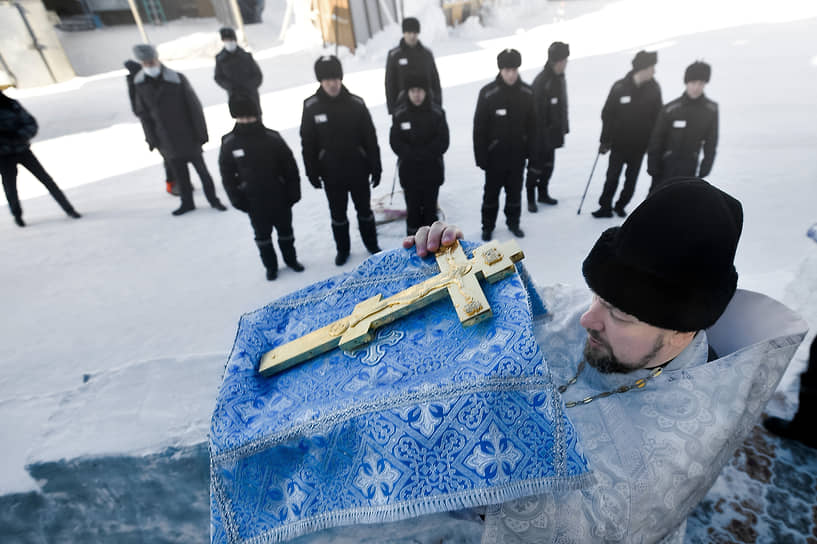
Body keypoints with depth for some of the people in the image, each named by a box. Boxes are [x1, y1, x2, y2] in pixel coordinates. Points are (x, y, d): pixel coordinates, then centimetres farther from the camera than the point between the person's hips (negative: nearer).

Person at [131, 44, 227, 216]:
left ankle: (213, 199, 18)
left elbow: (194, 107, -7)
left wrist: (201, 133, -9)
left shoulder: (177, 79, -9)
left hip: (187, 136, -3)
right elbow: (143, 113, 6)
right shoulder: (139, 84, 1)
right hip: (166, 140, 3)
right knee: (179, 172, 11)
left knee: (201, 168, 5)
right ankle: (187, 202, 22)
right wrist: (151, 139, 3)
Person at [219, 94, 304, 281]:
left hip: (279, 197, 0)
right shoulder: (229, 143, -8)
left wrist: (293, 192, -5)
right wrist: (237, 200, -4)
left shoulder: (272, 138, -11)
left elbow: (290, 167, -5)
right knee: (262, 235, 14)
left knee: (285, 231, 16)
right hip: (253, 202, 1)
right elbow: (227, 175, -2)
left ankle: (291, 259, 38)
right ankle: (270, 266, 32)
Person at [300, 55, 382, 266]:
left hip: (358, 170, 0)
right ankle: (342, 249, 33)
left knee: (364, 210, 15)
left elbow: (370, 139, -3)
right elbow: (307, 144, -2)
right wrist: (312, 173, -1)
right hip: (331, 174, 0)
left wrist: (376, 167, -2)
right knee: (338, 214, 14)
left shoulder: (356, 103, -9)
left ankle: (372, 244, 35)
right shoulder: (311, 107, -8)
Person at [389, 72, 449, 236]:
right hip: (409, 172, 0)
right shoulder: (400, 114, -5)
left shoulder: (437, 113, -6)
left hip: (432, 170, 0)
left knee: (430, 208, 12)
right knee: (412, 209, 9)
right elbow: (395, 143, -7)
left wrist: (423, 154, -16)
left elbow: (443, 142, -9)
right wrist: (412, 155, -17)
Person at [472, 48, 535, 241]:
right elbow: (479, 127, -10)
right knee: (491, 191, 10)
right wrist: (481, 156, -11)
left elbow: (532, 125, 5)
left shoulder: (527, 93, -3)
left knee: (515, 191, 15)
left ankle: (513, 222, 34)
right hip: (495, 154, -3)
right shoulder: (488, 93, -13)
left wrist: (531, 151, 4)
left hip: (518, 154, 3)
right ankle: (488, 226, 26)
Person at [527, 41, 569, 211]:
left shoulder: (560, 77, 8)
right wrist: (541, 135, -21)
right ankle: (531, 199, 14)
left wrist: (563, 127, 18)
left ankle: (543, 193, 32)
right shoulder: (541, 81, -21)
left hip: (553, 132, 8)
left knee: (548, 164, 17)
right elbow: (537, 111, -22)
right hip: (541, 133, -8)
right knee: (536, 166, 1)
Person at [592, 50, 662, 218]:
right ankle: (605, 207, 18)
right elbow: (607, 114, -6)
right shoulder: (620, 87, -13)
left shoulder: (654, 89, -6)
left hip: (640, 145, 2)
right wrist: (605, 140, -5)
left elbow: (657, 117, 2)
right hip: (619, 143, -2)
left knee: (631, 179, 11)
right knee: (612, 177, 5)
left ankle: (620, 206, 27)